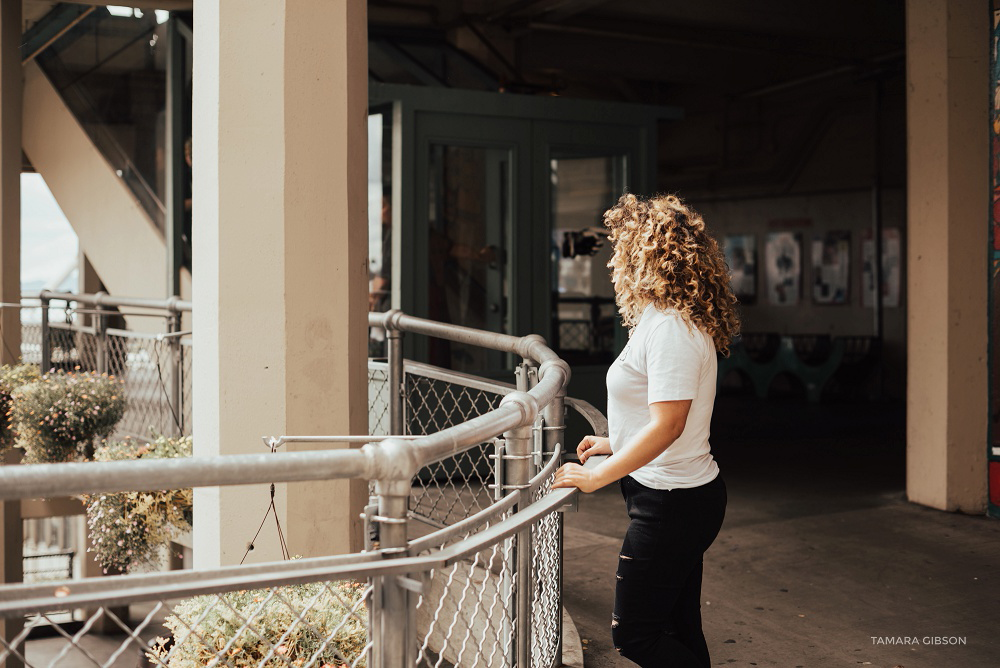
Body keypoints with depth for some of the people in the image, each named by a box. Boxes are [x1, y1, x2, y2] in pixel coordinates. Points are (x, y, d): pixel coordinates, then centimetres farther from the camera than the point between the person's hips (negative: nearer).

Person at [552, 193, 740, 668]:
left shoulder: (670, 327, -21)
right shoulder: (668, 320, 12)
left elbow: (667, 424, -26)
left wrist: (598, 476, -21)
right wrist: (613, 444, 21)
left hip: (671, 503, -10)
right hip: (683, 492, 10)